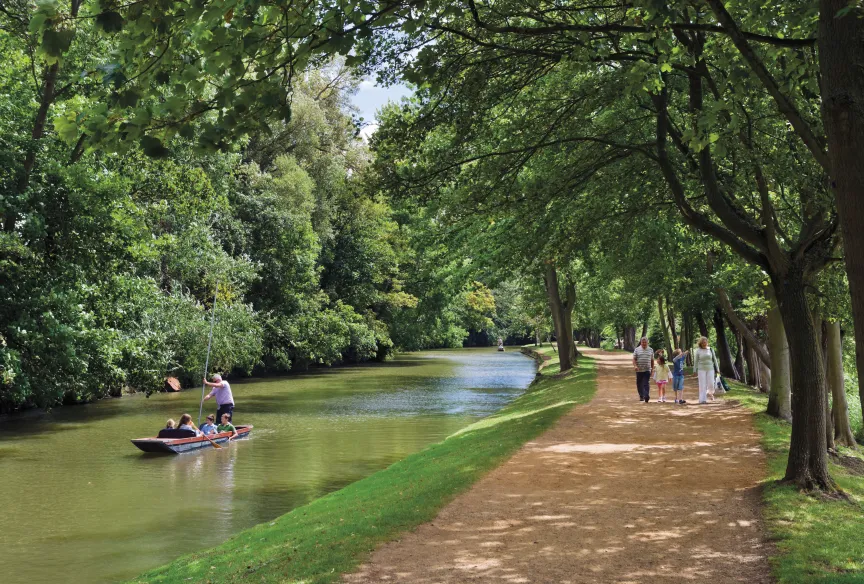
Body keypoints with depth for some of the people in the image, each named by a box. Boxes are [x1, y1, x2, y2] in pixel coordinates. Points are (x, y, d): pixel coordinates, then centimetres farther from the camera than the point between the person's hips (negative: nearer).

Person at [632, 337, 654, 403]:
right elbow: (634, 359, -1)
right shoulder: (637, 349, 3)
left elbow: (652, 360, 14)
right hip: (639, 370, 0)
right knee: (639, 384, 7)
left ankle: (646, 396, -16)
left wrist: (652, 368, 11)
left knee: (646, 383, -11)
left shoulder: (651, 350, 8)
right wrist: (635, 366, -17)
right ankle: (641, 396, 21)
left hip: (647, 370, 0)